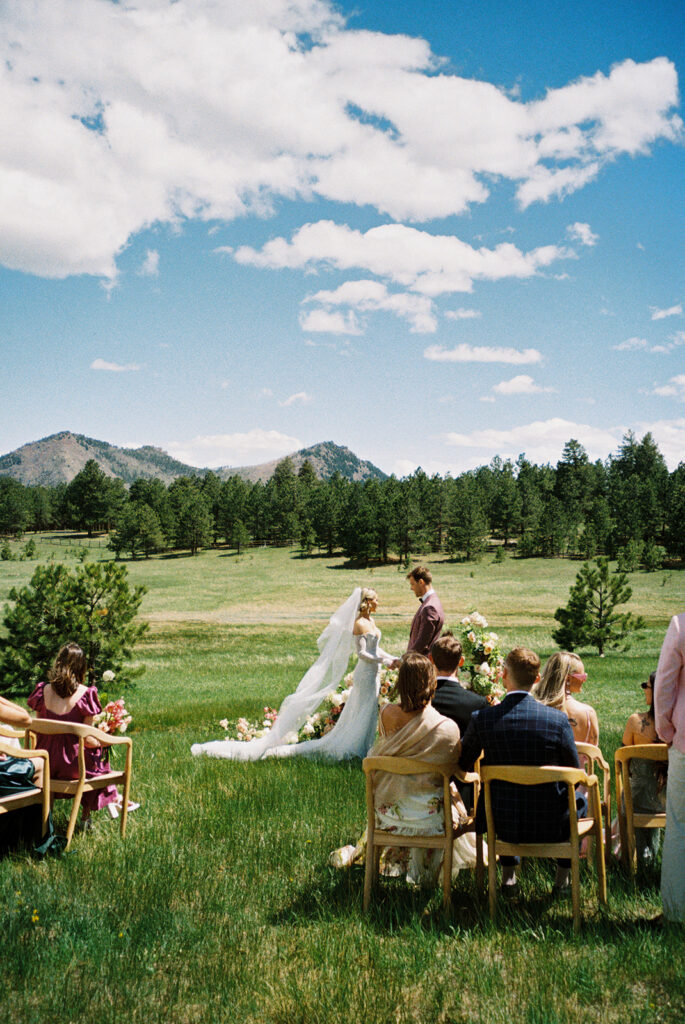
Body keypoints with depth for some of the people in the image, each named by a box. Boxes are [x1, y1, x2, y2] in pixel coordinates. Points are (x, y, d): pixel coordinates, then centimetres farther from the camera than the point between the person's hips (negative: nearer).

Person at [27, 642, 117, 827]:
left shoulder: (44, 690, -2)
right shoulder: (85, 694, -14)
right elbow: (87, 739, -13)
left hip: (46, 763, 4)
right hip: (72, 764, -4)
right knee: (98, 757, 28)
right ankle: (85, 816, 35)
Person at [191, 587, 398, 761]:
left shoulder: (370, 621, 13)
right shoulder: (359, 623, -16)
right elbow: (362, 653, -20)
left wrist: (392, 659, 12)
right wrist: (384, 661, -20)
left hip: (373, 674, 9)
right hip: (366, 673, -9)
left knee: (368, 714, 12)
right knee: (361, 714, -5)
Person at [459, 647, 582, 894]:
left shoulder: (481, 718, -14)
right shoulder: (557, 719, -17)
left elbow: (462, 765, 1)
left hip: (501, 823, 1)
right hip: (549, 826, -1)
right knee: (578, 800, 32)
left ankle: (508, 874, 40)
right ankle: (563, 877, 37)